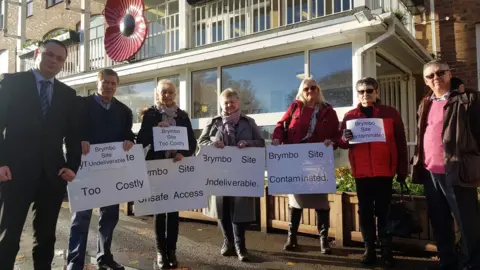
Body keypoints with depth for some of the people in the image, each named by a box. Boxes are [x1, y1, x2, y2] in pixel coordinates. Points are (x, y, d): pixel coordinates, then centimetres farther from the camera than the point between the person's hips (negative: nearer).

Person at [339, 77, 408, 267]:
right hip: (361, 172, 2)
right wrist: (345, 139, -16)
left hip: (384, 171, -1)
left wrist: (402, 170, 1)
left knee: (384, 212, 7)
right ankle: (369, 250, 19)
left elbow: (401, 143, 4)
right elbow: (342, 144, 7)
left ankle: (387, 251, 18)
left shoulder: (390, 113, 4)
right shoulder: (350, 116, 7)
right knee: (365, 212, 8)